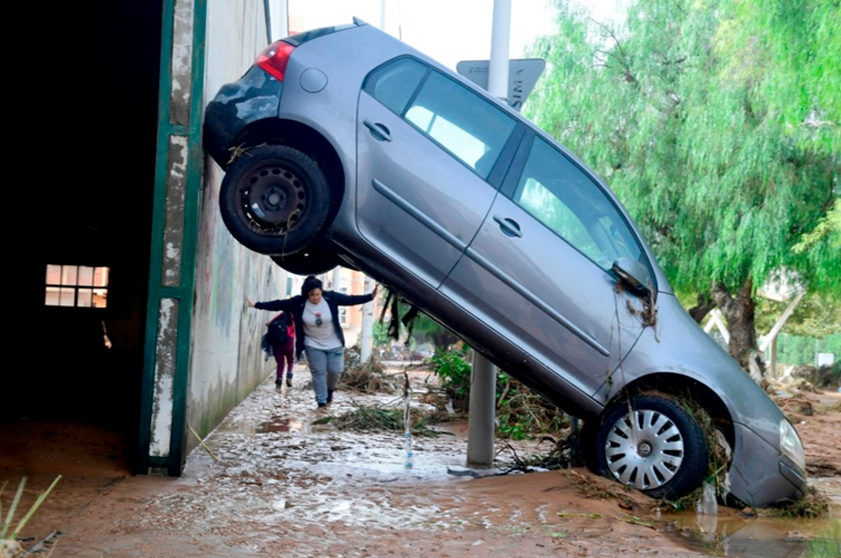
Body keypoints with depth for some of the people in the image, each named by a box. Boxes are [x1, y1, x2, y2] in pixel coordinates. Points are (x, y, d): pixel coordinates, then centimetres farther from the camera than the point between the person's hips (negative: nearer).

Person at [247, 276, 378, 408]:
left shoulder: (331, 297, -16)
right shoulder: (298, 302, -17)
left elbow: (351, 300, -12)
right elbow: (279, 304, -14)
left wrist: (371, 296, -18)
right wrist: (256, 305, -17)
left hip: (334, 343, 1)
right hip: (313, 345, -1)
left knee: (335, 370, 2)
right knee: (318, 372, 0)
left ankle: (330, 390, 33)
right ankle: (322, 402, 9)